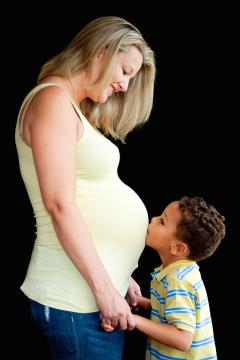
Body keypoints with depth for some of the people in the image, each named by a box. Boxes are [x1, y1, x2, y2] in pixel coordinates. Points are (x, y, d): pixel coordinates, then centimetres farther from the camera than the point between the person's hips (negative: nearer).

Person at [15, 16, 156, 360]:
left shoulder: (75, 110, 18)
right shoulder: (53, 98, -11)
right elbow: (60, 204, -18)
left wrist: (119, 278, 13)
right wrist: (104, 287, -18)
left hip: (100, 285, 9)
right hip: (78, 298, -9)